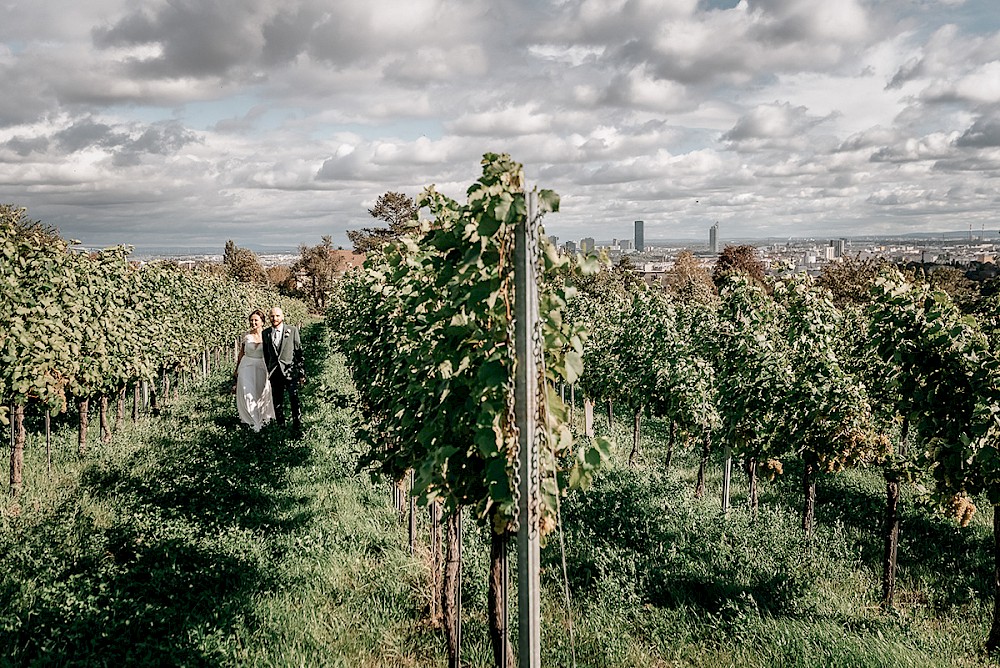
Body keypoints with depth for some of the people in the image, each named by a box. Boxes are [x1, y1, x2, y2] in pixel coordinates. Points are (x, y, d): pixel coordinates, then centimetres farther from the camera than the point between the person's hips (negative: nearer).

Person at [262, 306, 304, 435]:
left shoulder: (292, 330, -1)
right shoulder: (265, 333, 7)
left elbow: (299, 351, 1)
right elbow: (265, 354, 13)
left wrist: (301, 372, -1)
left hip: (290, 371, -3)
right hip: (275, 373, 3)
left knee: (294, 401, -10)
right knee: (277, 403, 11)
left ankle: (297, 428, -5)